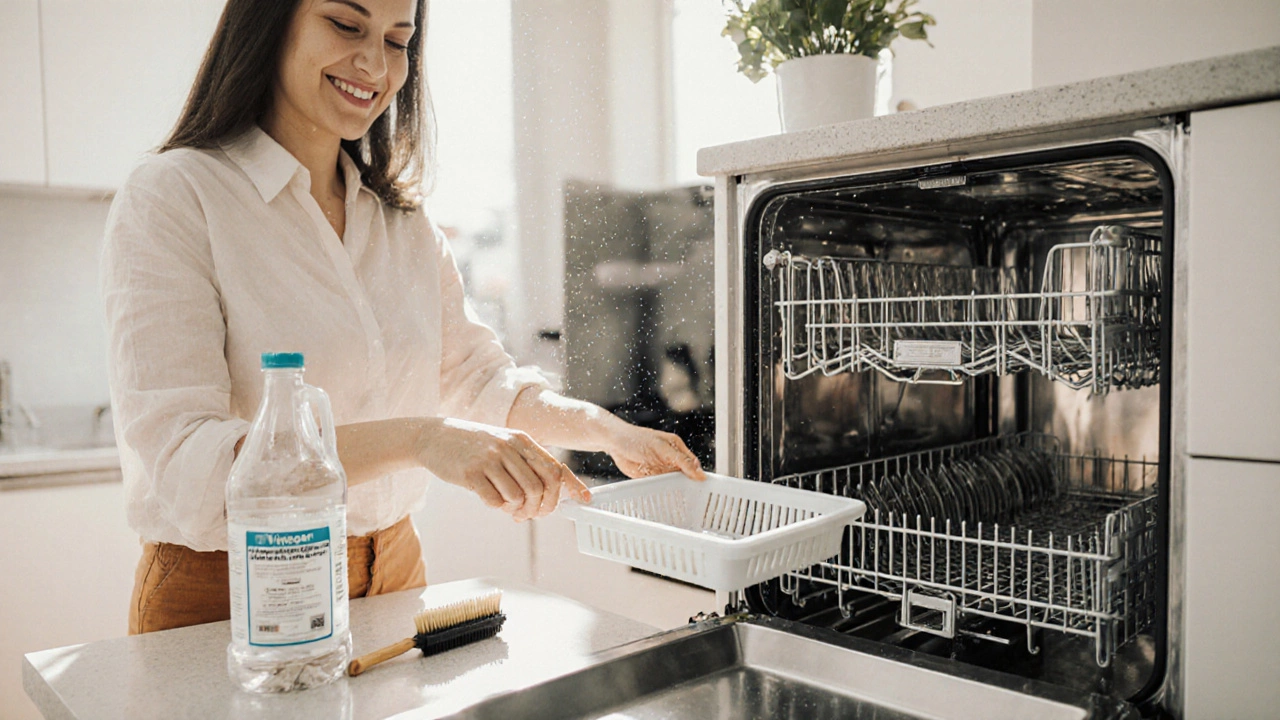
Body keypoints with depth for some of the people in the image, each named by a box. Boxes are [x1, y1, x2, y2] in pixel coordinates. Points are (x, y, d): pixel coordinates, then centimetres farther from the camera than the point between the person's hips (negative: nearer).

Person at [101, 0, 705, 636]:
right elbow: (182, 465, -24)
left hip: (392, 579, 6)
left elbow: (474, 372, 8)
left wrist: (606, 430, -9)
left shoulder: (403, 221, 6)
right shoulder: (168, 200, -14)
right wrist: (414, 439, -37)